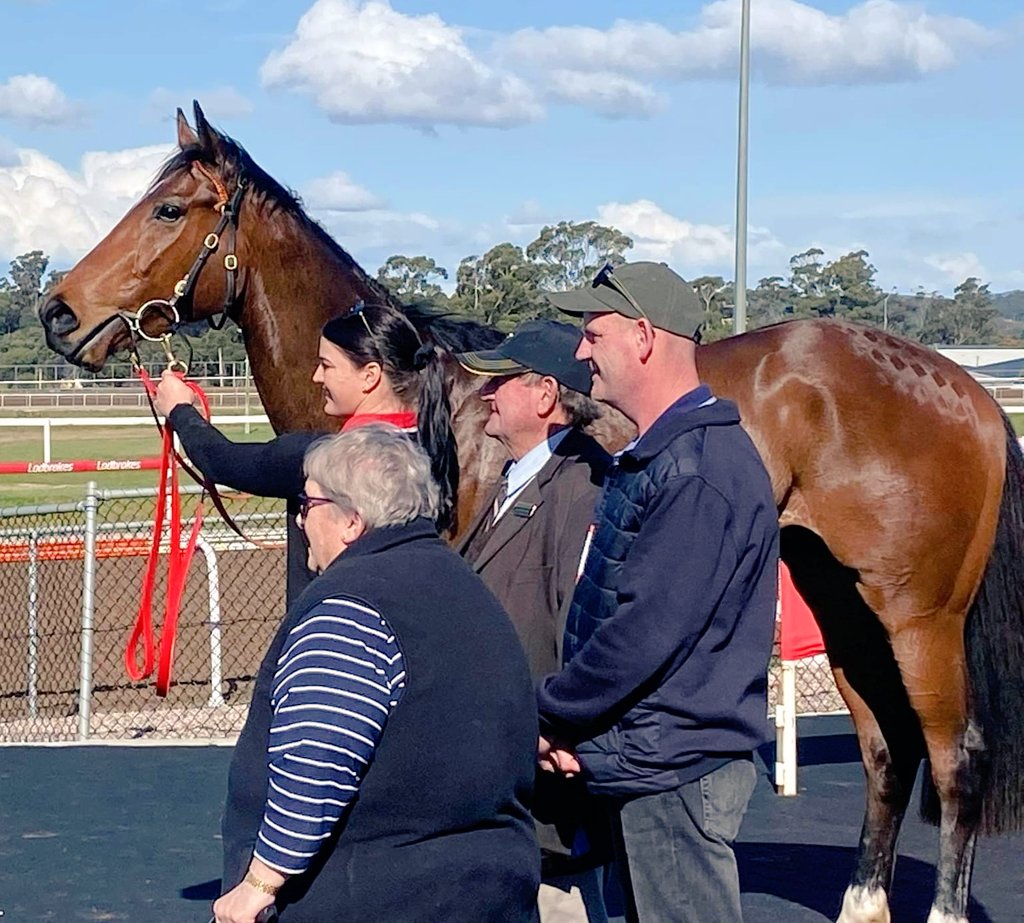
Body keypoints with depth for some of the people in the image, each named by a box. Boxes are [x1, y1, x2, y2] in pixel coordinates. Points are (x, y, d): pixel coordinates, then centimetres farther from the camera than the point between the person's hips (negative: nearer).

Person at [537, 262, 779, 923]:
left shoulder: (697, 473, -21)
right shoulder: (655, 457, 14)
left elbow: (647, 630, -25)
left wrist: (549, 715, -12)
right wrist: (568, 723, 1)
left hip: (674, 774, -10)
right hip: (647, 767, 10)